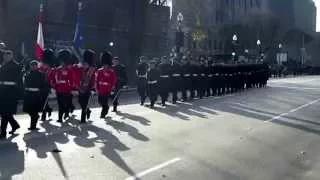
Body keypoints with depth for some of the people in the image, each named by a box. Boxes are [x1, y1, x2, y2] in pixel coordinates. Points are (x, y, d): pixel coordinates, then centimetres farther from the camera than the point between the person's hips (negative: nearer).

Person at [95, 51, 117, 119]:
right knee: (100, 101, 10)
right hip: (100, 90, 3)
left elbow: (114, 81, -3)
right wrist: (97, 89, 3)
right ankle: (106, 108, 38)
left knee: (105, 102, -3)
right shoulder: (99, 71, 4)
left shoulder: (112, 72, -4)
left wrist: (112, 89, -8)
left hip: (107, 90, -3)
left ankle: (103, 114, 13)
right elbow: (96, 80, 7)